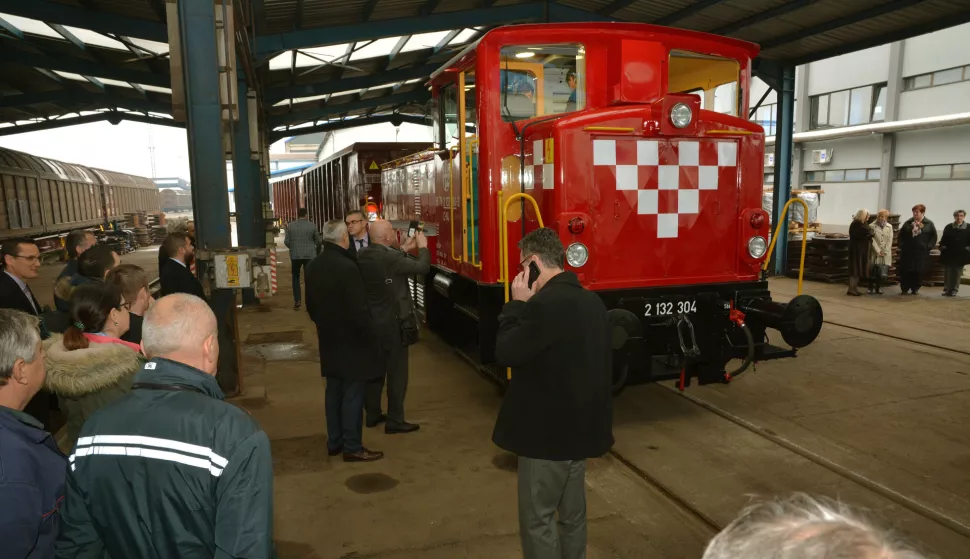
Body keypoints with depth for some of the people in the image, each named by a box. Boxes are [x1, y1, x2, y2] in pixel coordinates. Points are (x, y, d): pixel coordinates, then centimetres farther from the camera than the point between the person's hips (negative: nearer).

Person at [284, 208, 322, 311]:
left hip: (295, 255, 1)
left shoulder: (290, 225, -2)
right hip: (310, 255, -1)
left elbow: (286, 241, -2)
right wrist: (317, 252, 17)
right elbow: (318, 241, -1)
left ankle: (297, 300, 9)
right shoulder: (312, 226, -4)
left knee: (296, 276, 16)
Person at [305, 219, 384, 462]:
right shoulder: (346, 267, -22)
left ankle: (334, 442, 26)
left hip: (329, 340, 8)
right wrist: (371, 338, -11)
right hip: (351, 341, -8)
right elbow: (358, 310, -22)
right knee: (352, 394, 0)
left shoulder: (313, 266, 4)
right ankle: (352, 447, 8)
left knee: (334, 391, 16)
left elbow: (310, 305, 14)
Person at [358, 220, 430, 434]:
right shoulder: (389, 258, -24)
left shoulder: (363, 255, 0)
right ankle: (395, 421, 11)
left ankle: (372, 414, 28)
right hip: (392, 322, -8)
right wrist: (423, 246, 0)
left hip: (371, 320, 8)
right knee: (396, 371, 3)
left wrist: (404, 249, 17)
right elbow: (422, 267, -17)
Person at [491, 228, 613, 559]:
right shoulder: (591, 301, 7)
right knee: (572, 514, 20)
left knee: (537, 519, 5)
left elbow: (506, 353, -17)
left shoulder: (546, 304, -23)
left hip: (547, 431, -9)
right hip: (581, 426, 9)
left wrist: (517, 304, -10)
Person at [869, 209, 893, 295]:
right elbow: (872, 240, -6)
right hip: (875, 253, -2)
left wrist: (885, 251, -7)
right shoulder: (872, 226, -2)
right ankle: (871, 287, 8)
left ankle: (878, 287, 12)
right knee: (873, 271, -4)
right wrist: (878, 251, -12)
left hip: (886, 254, 3)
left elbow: (890, 240, 4)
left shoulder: (889, 227, 9)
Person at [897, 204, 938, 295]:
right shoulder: (908, 223, 6)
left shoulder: (929, 224, 2)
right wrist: (901, 245, 1)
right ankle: (904, 289, 10)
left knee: (919, 271, 2)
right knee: (905, 271, 0)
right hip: (907, 251, 1)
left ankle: (915, 289, 15)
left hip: (922, 252, -1)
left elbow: (934, 236, 4)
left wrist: (929, 246, -5)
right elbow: (901, 235, 10)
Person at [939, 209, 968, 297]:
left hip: (961, 254, -1)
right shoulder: (948, 227, 5)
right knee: (947, 272, 2)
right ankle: (947, 289, 8)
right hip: (948, 254, 1)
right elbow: (943, 239, 7)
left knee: (957, 272, 4)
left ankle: (954, 290, 10)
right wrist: (942, 247, -4)